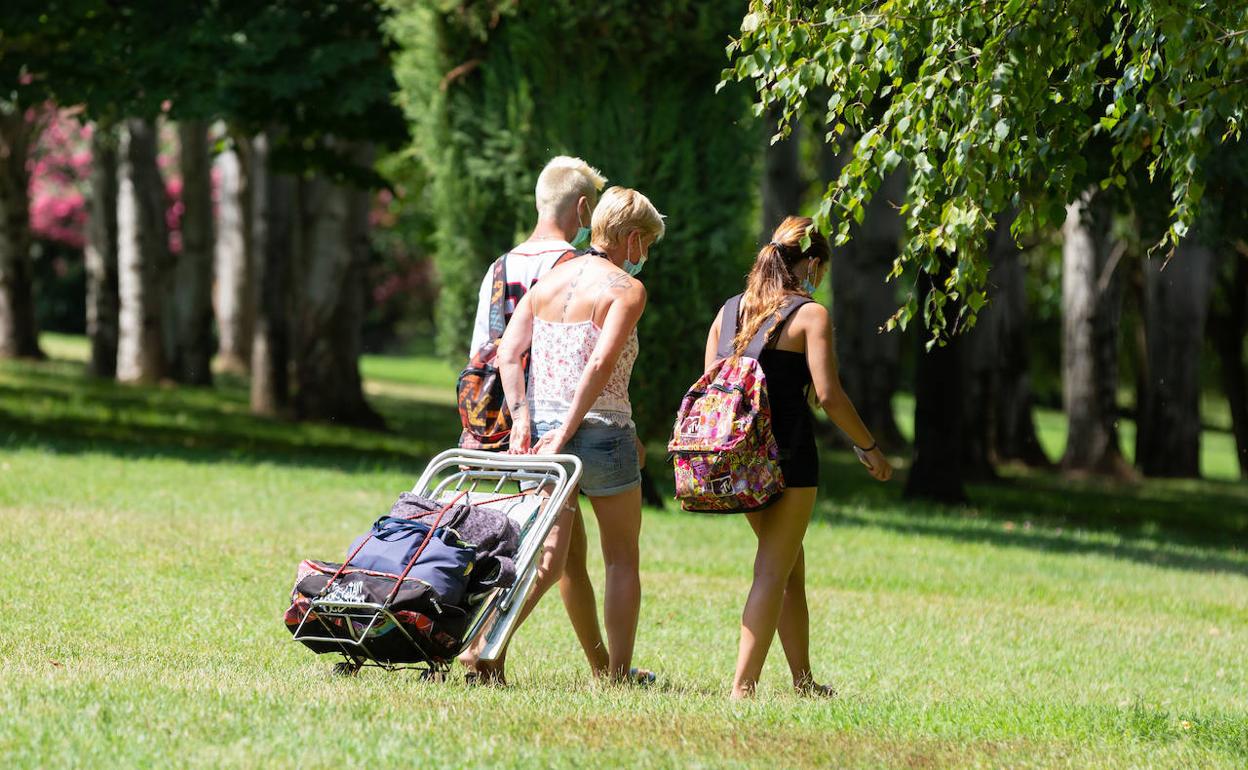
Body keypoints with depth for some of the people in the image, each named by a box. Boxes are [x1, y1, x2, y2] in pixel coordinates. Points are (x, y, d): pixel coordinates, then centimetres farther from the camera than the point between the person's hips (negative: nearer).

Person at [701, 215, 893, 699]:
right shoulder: (810, 315, -7)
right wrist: (869, 448, -2)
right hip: (789, 454, -7)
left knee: (792, 569, 19)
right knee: (773, 572, -4)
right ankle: (743, 686, -12)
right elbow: (828, 395, -13)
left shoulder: (730, 310, 11)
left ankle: (803, 681, 25)